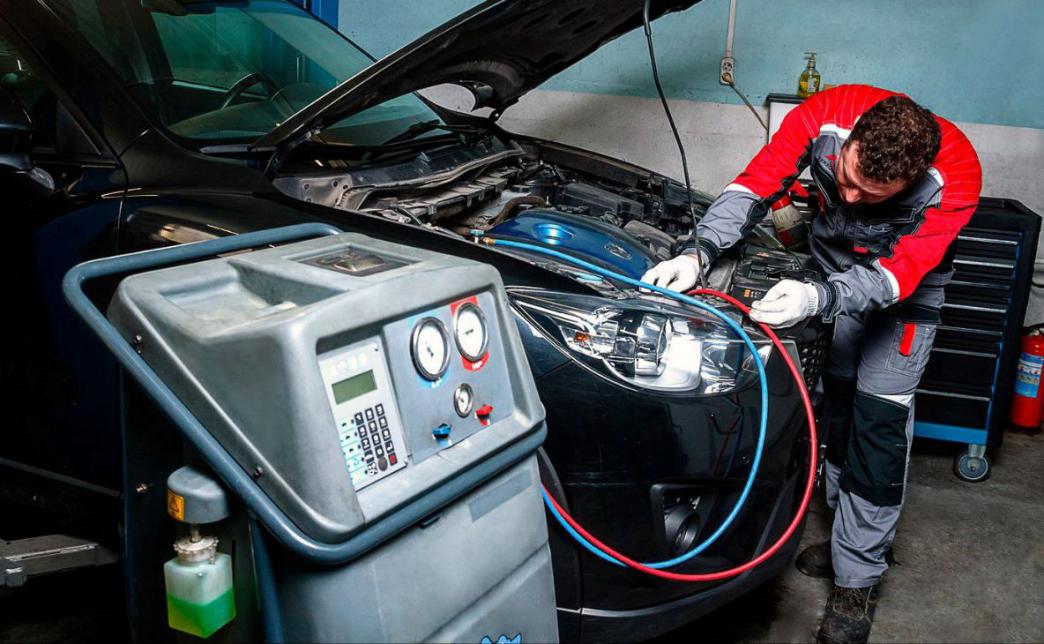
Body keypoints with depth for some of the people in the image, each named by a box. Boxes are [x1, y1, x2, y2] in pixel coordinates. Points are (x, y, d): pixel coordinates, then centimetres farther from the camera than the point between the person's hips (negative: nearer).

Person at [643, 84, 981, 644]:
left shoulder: (954, 178, -37)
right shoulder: (825, 117, -31)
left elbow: (897, 274, -39)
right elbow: (756, 184, -26)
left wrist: (820, 298, -57)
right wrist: (699, 253, -41)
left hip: (908, 285, -3)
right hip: (834, 262, 4)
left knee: (879, 419, -10)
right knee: (835, 402, 8)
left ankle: (857, 578, 1)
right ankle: (849, 535, 26)